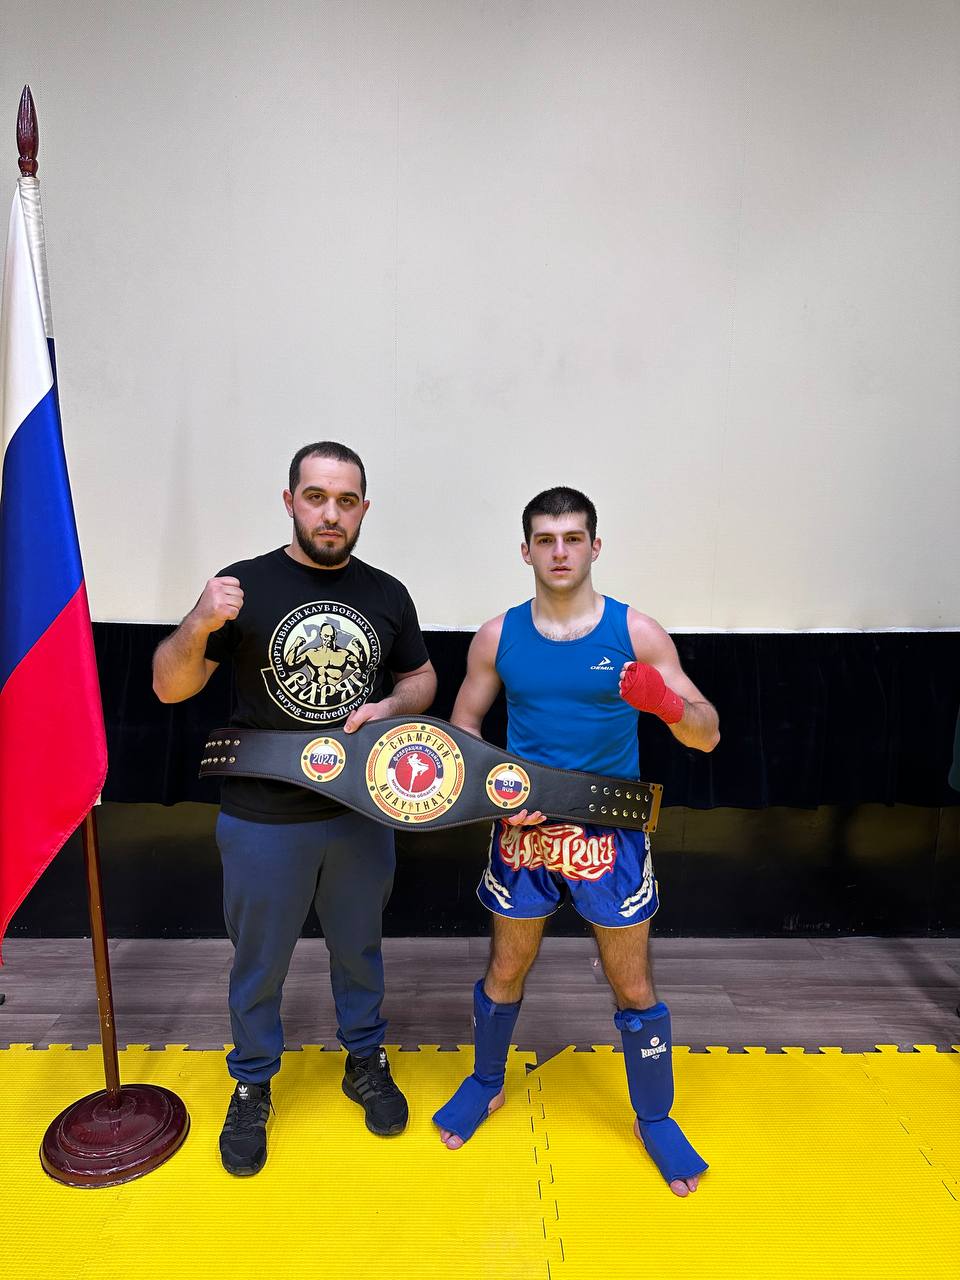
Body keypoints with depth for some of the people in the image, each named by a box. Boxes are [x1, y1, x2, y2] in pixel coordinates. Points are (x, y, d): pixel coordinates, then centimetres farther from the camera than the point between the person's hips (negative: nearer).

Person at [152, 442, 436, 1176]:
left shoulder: (387, 594, -1)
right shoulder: (245, 586, -10)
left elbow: (422, 678, 10)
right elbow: (170, 688, -10)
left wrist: (389, 709, -12)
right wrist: (199, 626, -30)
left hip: (362, 812, 2)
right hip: (263, 820, -2)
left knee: (358, 946, 22)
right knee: (260, 962, 17)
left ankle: (365, 1060, 47)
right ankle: (252, 1087, 43)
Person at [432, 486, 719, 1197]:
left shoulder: (637, 632, -8)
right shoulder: (498, 637, -3)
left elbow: (709, 735, -8)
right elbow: (465, 727, 7)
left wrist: (668, 705, -30)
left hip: (610, 837, -1)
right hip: (524, 832, 1)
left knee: (634, 988, 12)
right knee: (505, 971, 19)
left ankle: (655, 1119, 39)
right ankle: (486, 1085, 46)